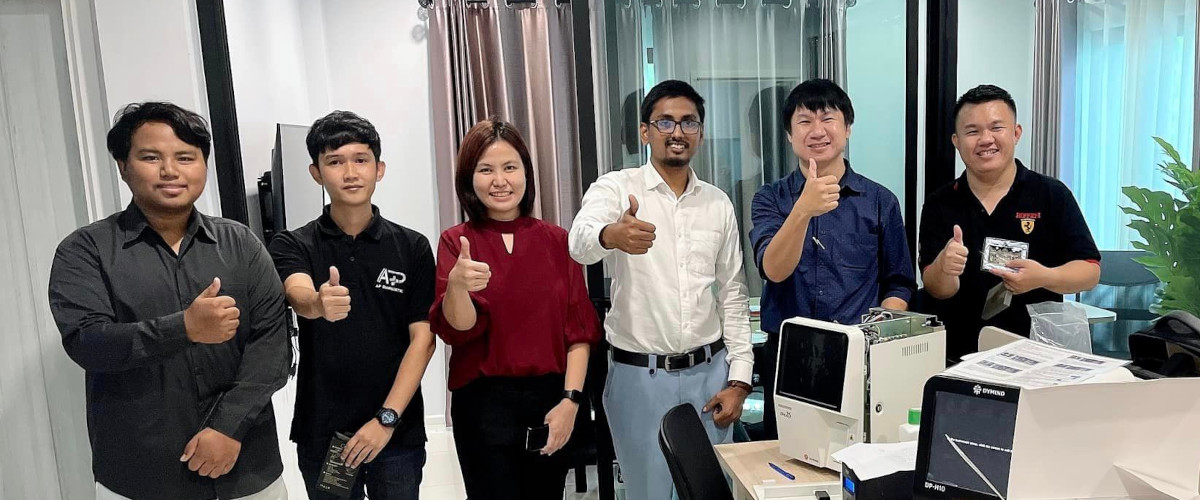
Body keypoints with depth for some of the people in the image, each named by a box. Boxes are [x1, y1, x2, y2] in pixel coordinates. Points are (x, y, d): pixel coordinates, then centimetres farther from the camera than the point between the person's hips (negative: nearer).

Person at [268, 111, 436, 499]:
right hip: (321, 434, 0)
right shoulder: (292, 246, -2)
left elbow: (422, 338, -5)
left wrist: (386, 419, -12)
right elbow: (297, 295, -23)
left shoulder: (412, 247, -2)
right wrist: (318, 303, -46)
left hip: (398, 432, 0)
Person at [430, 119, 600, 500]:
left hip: (551, 401, 2)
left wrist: (570, 400, -8)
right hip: (483, 404, -2)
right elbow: (456, 330, -13)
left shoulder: (557, 240, 1)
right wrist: (457, 284, -32)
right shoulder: (456, 242, -2)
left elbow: (579, 329, 1)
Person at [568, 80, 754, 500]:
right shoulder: (615, 188, -6)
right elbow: (580, 243, -28)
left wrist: (738, 379, 3)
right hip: (640, 375, -3)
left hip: (710, 372, 4)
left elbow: (733, 296, 9)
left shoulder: (718, 204, 6)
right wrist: (611, 235, -51)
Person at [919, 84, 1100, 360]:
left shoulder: (1052, 194, 2)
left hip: (1037, 350, -1)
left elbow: (1091, 272, 1)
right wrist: (944, 268, -24)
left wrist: (1044, 277, -19)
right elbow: (937, 290, -1)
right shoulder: (939, 204, 3)